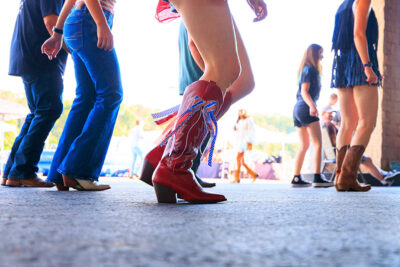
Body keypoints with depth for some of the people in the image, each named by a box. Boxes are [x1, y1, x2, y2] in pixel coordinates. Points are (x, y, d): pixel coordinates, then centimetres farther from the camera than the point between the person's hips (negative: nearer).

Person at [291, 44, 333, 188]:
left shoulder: (305, 70, 21)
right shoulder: (310, 69, -6)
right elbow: (305, 91, -15)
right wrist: (312, 105, -29)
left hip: (298, 108, 10)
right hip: (305, 108, -10)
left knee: (304, 145, 10)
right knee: (318, 143, -12)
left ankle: (296, 178, 8)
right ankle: (317, 177, -20)